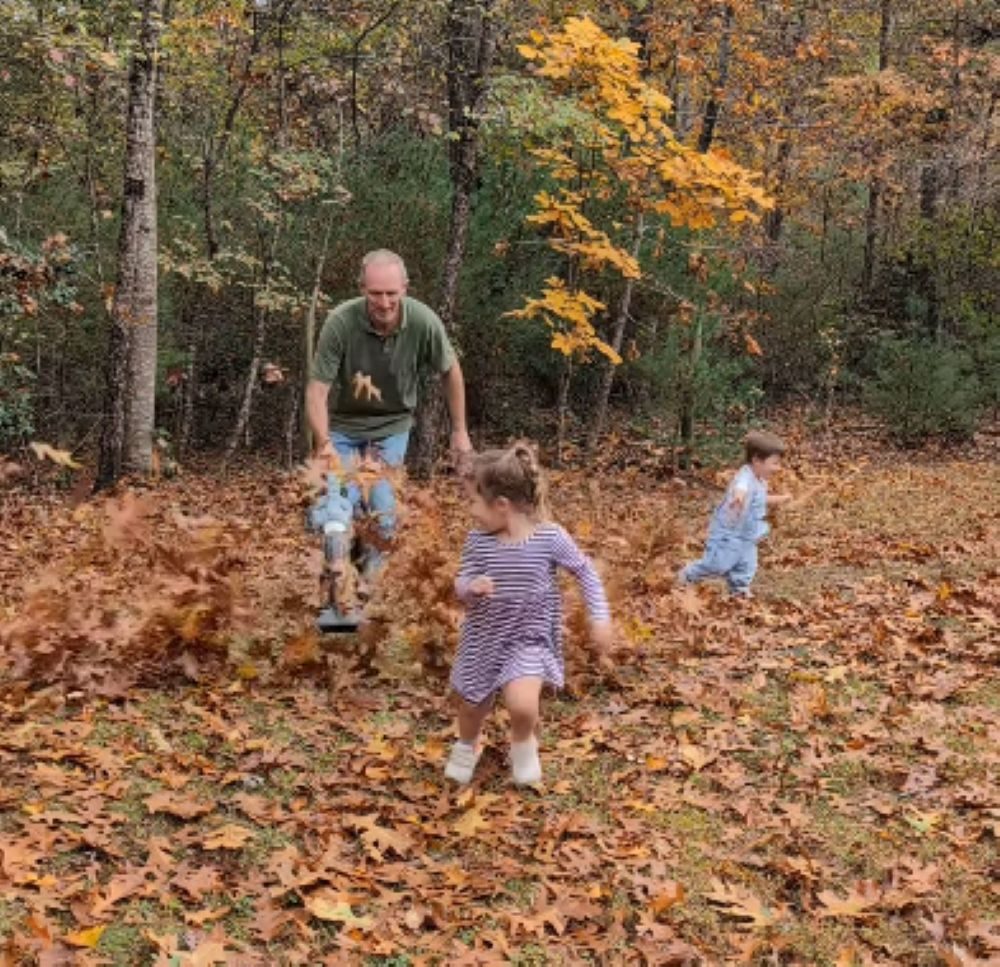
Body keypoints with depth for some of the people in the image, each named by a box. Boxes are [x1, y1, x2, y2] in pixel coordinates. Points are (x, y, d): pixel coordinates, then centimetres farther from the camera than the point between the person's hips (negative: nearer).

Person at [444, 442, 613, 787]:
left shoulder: (550, 537, -18)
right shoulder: (478, 541, -11)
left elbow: (585, 572, -4)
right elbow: (461, 586, -3)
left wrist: (599, 617, -8)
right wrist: (471, 588, -27)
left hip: (529, 638, -3)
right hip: (485, 638, 3)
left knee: (522, 705, -23)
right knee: (472, 706, 16)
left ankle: (523, 744, 13)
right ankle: (466, 747, 51)